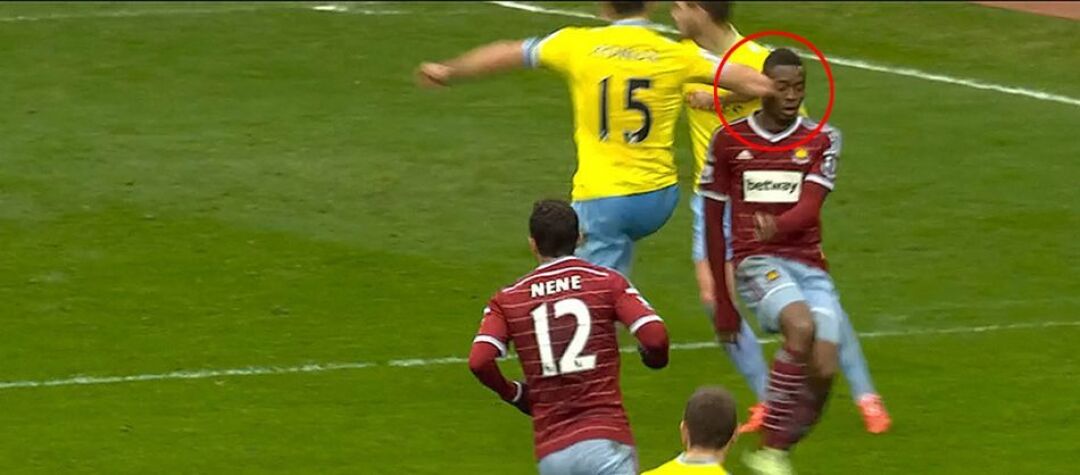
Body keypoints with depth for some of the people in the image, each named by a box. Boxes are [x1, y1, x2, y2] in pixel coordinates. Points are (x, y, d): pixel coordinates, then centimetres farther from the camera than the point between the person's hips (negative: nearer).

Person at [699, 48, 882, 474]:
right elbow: (713, 221, 11)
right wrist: (721, 299, 11)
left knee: (823, 369, -13)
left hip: (808, 264, 3)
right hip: (756, 261, -3)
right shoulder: (729, 141, 5)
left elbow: (810, 207, -9)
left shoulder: (820, 140, 7)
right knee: (801, 327, -32)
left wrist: (779, 227, -33)